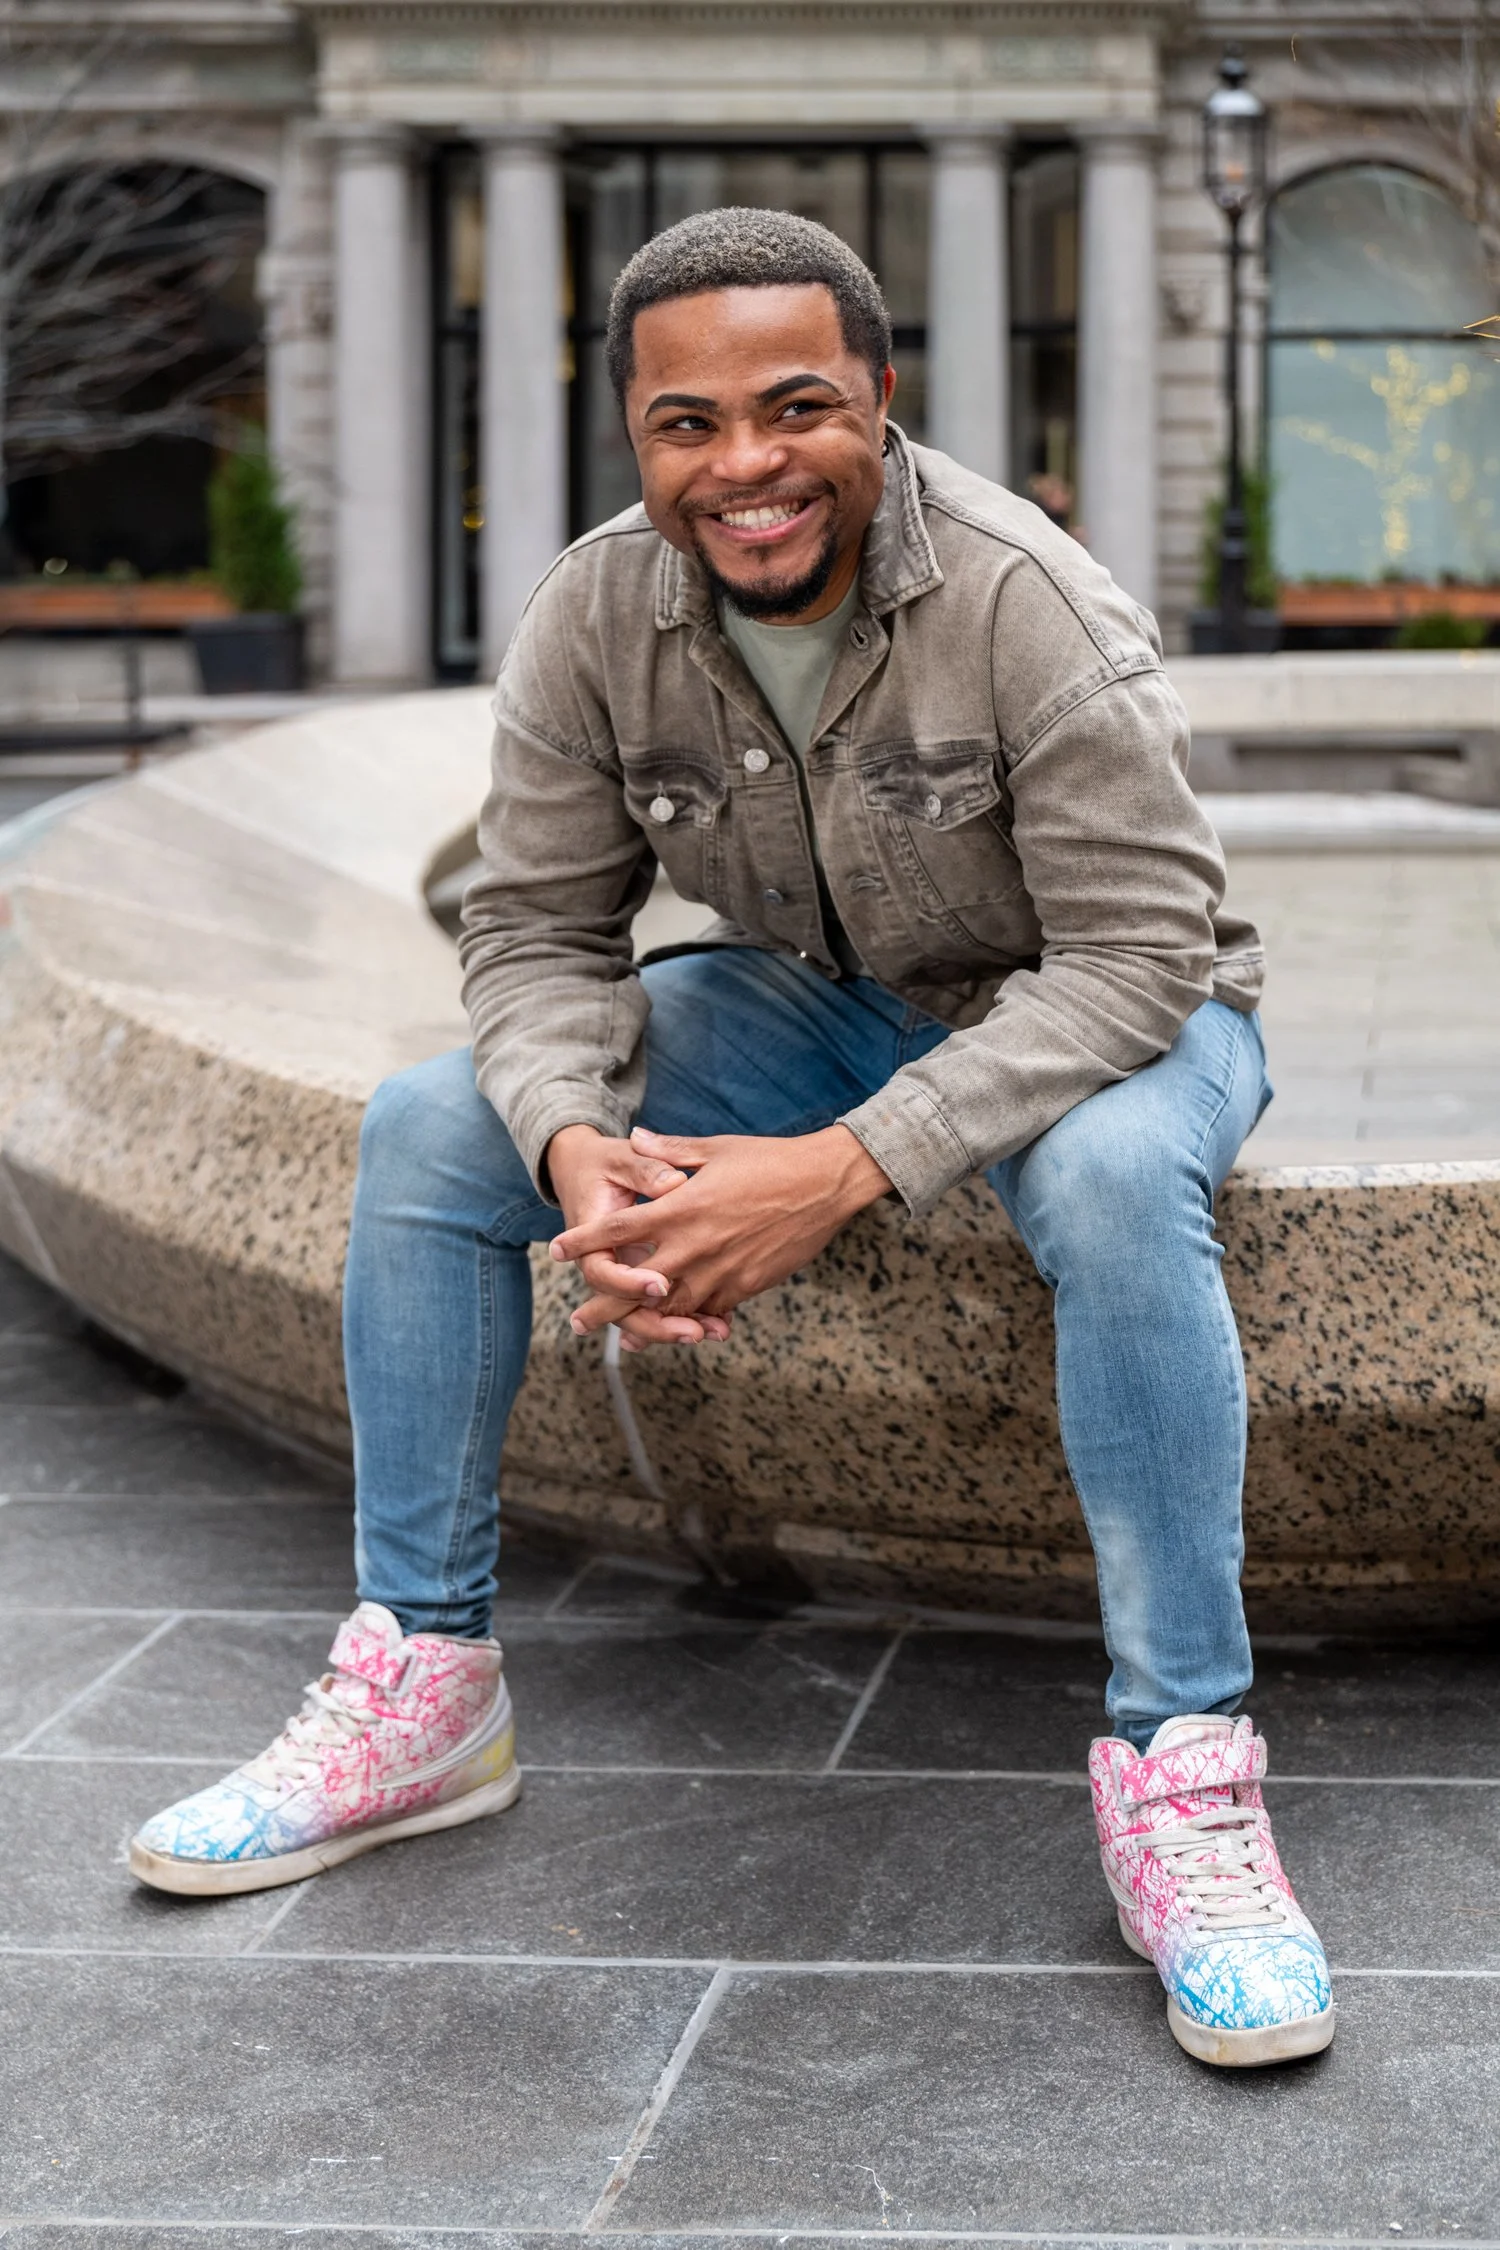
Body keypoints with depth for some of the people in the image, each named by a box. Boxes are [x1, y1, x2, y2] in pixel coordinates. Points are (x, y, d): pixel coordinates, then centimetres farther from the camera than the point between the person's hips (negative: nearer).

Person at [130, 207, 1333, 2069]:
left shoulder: (1023, 604, -28)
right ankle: (422, 1688, -2)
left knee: (1114, 1179, -40)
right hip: (813, 1000, 5)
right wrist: (579, 1143, -30)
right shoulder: (596, 618, -13)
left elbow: (1137, 953, -30)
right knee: (431, 1125, -10)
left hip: (1094, 1012, -5)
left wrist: (844, 1169, -40)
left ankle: (1178, 1772, -30)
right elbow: (538, 926, -6)